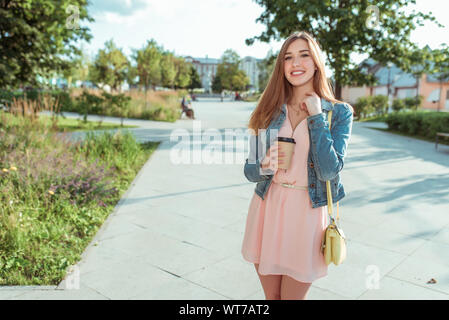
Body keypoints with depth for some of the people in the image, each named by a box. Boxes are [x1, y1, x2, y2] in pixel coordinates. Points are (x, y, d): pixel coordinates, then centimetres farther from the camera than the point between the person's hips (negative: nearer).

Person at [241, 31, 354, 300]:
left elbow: (329, 171, -18)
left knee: (292, 297, 12)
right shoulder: (269, 110, 2)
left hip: (306, 213, -2)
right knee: (271, 296, 17)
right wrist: (264, 167, -19)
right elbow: (250, 170, 3)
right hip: (267, 208, 3)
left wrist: (316, 116, -16)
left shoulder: (339, 112, -5)